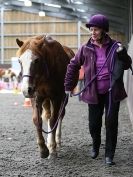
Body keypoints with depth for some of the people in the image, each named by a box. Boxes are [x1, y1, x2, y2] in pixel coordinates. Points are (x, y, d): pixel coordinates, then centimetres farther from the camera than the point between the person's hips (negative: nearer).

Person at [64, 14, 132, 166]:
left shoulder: (114, 47, -5)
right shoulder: (86, 49, -4)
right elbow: (73, 66, 7)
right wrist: (68, 86, 7)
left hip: (112, 92, -1)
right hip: (94, 93, 1)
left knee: (111, 123, 0)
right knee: (94, 124, 9)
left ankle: (109, 154, 13)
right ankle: (95, 146, 39)